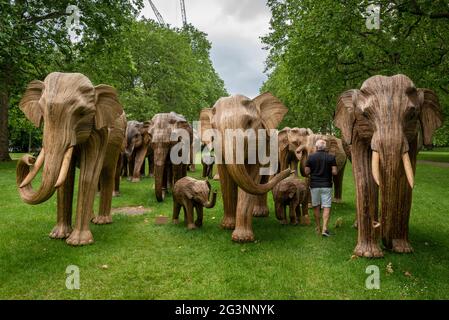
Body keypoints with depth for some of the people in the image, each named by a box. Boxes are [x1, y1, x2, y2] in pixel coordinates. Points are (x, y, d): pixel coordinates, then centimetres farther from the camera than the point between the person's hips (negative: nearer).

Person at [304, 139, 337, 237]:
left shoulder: (311, 157, -3)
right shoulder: (331, 157, -3)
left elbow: (306, 172, -4)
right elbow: (334, 172, -7)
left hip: (314, 185, 1)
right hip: (326, 185, -1)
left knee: (316, 207, 12)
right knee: (326, 207, 1)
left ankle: (318, 228, 21)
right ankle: (325, 228, -10)